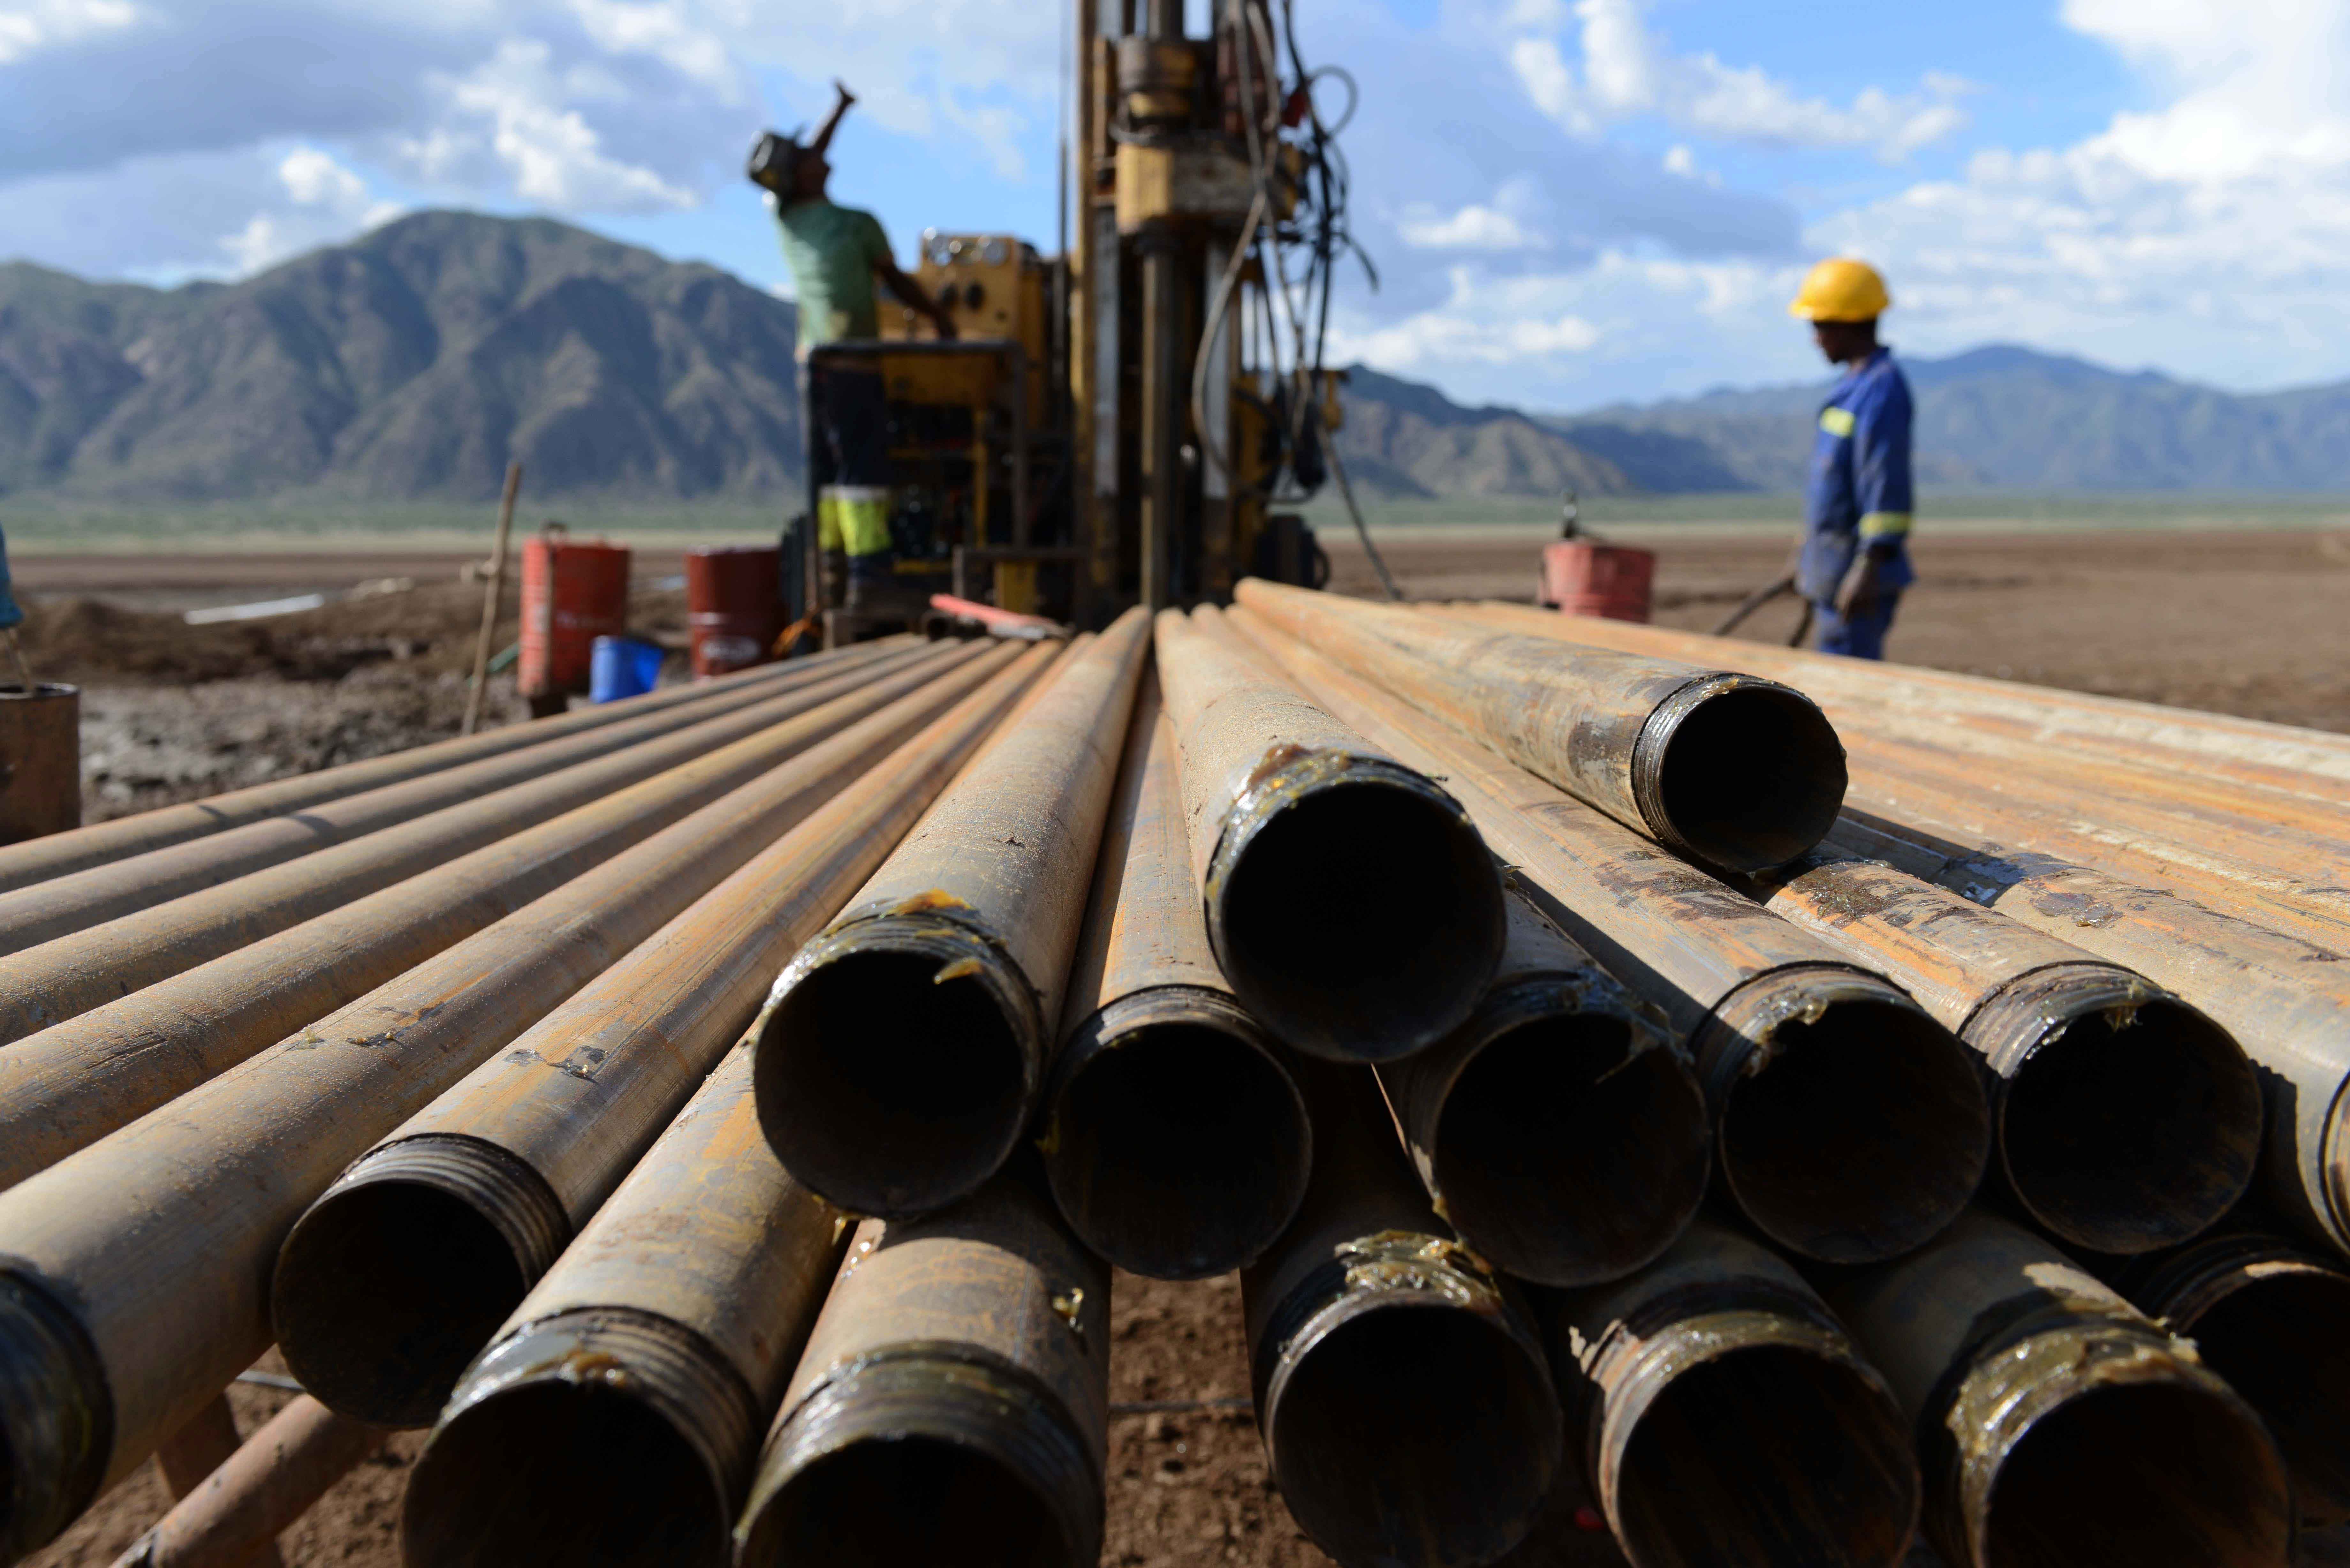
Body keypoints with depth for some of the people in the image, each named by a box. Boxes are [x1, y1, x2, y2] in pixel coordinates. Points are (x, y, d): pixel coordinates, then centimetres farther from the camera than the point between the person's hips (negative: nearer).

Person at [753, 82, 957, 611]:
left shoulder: (785, 219, 7)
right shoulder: (859, 224, -10)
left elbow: (807, 164, 24)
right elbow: (896, 280, 0)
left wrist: (840, 110, 36)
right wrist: (940, 315, 16)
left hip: (812, 361, 6)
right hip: (856, 364, -6)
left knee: (824, 470, 8)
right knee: (862, 468, -7)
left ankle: (832, 576, 6)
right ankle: (867, 578, -12)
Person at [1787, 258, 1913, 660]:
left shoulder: (1881, 392, -17)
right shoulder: (1855, 385, 16)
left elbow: (1888, 488, -23)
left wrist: (1869, 569, -25)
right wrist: (1810, 554, 25)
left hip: (1858, 570, -10)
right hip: (1833, 566, 10)